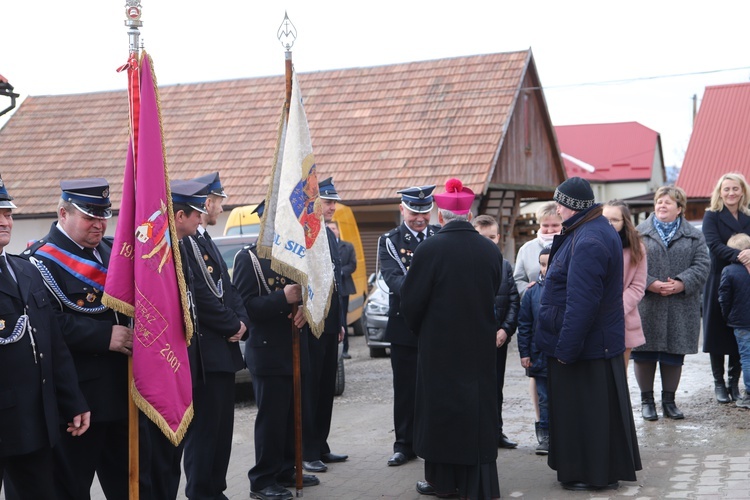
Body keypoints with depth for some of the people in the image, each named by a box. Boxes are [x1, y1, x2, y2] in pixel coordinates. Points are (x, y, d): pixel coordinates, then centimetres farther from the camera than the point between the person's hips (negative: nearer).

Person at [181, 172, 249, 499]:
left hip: (223, 351, 10)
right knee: (204, 426, -3)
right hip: (204, 353, -10)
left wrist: (241, 321, 1)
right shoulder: (186, 242, -16)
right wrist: (233, 326, -10)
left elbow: (227, 289, 17)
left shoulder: (205, 241, 17)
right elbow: (201, 297, -21)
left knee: (222, 425, 15)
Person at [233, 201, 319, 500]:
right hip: (268, 352, -7)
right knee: (271, 417, -4)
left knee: (292, 416, 12)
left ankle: (286, 471, 25)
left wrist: (305, 309, -5)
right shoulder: (248, 258, -6)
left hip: (295, 349, 7)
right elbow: (244, 304, -15)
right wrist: (282, 299, -25)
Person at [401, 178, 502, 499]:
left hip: (439, 346, -3)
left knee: (441, 408, 10)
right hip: (480, 347, 3)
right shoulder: (492, 251, -4)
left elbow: (410, 301, -10)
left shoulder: (430, 249, -16)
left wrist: (421, 331, 10)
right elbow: (494, 297, 7)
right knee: (477, 411, 12)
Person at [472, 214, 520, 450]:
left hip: (499, 339, 4)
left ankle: (496, 432, 23)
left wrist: (506, 329, -8)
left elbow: (514, 301, 5)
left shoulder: (505, 266, 9)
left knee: (496, 387, 13)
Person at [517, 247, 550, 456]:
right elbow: (524, 325, 3)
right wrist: (524, 353, 1)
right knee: (544, 399, 9)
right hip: (540, 356, 1)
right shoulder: (532, 291, 0)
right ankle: (545, 436, 19)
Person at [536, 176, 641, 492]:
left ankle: (593, 475, 12)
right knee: (601, 408, 17)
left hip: (584, 346, -10)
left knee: (584, 410, 1)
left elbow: (581, 304, -27)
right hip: (601, 341, 10)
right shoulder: (596, 230, 10)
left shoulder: (588, 242, -24)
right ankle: (607, 469, 28)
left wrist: (566, 347, -21)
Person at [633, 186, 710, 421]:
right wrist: (649, 284, -16)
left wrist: (682, 283, -15)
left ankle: (669, 400, 22)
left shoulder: (694, 236, 9)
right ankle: (647, 400, 19)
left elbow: (701, 265, 0)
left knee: (674, 356, 8)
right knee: (644, 355, 4)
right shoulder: (640, 233, 5)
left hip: (680, 310, 1)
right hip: (646, 307, -1)